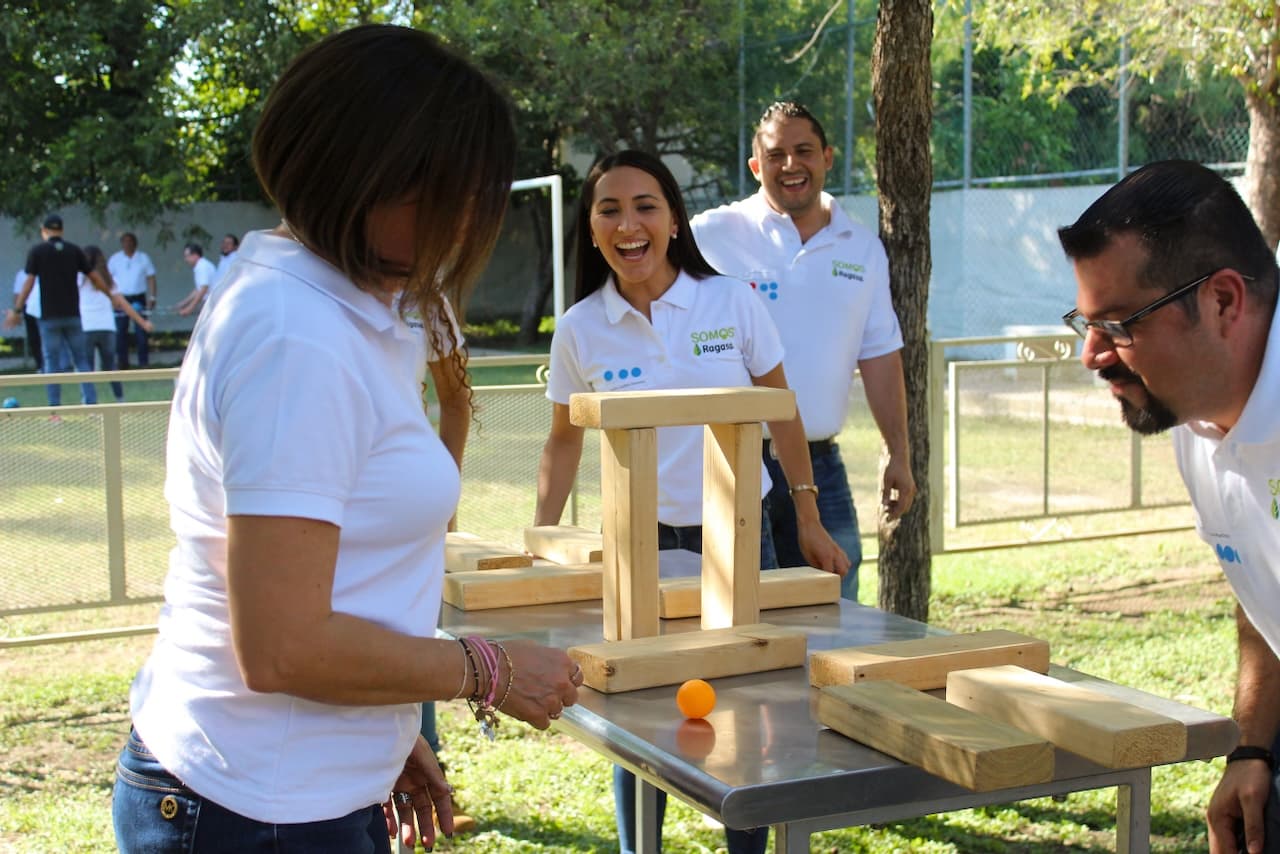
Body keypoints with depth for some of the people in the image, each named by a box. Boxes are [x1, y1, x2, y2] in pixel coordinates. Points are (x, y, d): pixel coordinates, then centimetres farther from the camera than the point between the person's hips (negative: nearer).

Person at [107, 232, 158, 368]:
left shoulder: (143, 258, 7)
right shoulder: (114, 259, 7)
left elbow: (151, 278, 6)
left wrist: (152, 297, -3)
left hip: (139, 299, -1)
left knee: (141, 331, -3)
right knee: (120, 332, 1)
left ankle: (144, 361, 1)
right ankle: (122, 361, 8)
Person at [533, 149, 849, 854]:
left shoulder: (730, 301, -7)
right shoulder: (580, 330, -5)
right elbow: (566, 436, 9)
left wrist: (809, 521, 2)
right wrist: (540, 539, 2)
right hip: (642, 540, 1)